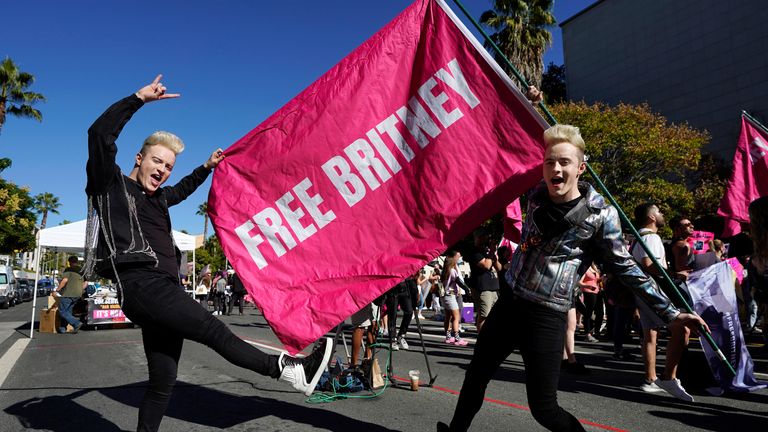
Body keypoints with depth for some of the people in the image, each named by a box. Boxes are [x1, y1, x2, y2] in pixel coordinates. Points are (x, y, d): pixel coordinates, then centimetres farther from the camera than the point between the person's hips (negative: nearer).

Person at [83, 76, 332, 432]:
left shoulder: (157, 197, 25)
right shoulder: (112, 185, 5)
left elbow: (181, 190, 48)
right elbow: (100, 135, -10)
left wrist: (206, 168, 49)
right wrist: (139, 98, -12)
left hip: (165, 289, 9)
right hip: (140, 284, -9)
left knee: (163, 382, 8)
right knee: (213, 330, -18)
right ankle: (291, 371, -19)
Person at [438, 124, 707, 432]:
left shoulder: (601, 215, -11)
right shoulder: (536, 195, 1)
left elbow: (625, 268, -4)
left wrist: (671, 313, -4)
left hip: (547, 317, -5)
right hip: (509, 303, 6)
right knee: (476, 374, 19)